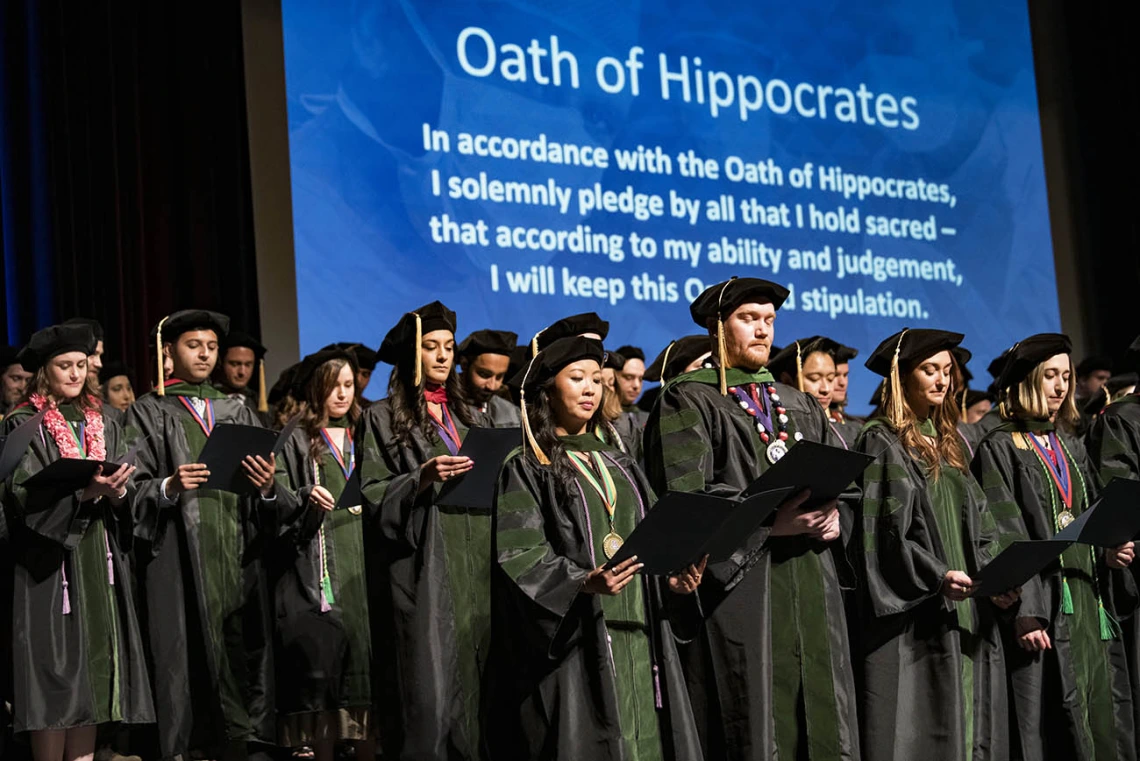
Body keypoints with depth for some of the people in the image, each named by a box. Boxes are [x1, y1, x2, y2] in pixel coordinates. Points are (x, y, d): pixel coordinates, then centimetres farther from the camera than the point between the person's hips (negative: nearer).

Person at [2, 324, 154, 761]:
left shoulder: (102, 425, 15)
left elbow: (128, 491, 8)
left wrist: (117, 492, -14)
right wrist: (84, 492, -25)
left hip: (100, 562, 5)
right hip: (48, 564, -5)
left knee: (94, 669, 2)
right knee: (54, 675, -8)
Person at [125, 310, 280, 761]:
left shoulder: (238, 413, 17)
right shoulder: (148, 413, 6)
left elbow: (261, 504, 12)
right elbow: (133, 491, -2)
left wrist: (266, 486, -10)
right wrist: (168, 487, -21)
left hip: (236, 556, 3)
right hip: (179, 560, -3)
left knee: (238, 659, -1)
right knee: (186, 660, -7)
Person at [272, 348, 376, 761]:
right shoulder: (295, 441, 3)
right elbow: (277, 506, -6)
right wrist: (307, 499, -24)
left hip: (363, 568, 4)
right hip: (317, 569, -4)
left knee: (367, 662, -2)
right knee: (321, 661, -9)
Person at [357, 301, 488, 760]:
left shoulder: (468, 418, 17)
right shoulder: (383, 419, 1)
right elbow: (371, 495, -6)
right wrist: (421, 479, -19)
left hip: (473, 571, 5)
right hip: (421, 574, -5)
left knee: (474, 685, 3)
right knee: (429, 691, -9)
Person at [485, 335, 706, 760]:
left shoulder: (620, 467, 20)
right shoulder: (525, 467, 1)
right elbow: (516, 556, -10)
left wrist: (672, 581, -5)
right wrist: (583, 583, -26)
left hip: (637, 641, 6)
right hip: (571, 648, -6)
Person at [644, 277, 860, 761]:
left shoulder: (800, 406, 20)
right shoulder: (687, 402, 1)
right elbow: (682, 502, -10)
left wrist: (835, 520, -8)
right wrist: (768, 524, -20)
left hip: (812, 593, 6)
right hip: (737, 589, -5)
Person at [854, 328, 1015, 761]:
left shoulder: (949, 443, 19)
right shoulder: (881, 442, -4)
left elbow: (978, 528, 17)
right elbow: (883, 531, -13)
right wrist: (936, 577, -25)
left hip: (967, 615, 7)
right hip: (913, 620, -7)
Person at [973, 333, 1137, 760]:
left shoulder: (1070, 448, 17)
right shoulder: (1000, 449, -4)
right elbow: (1004, 540, -12)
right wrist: (1023, 612, -20)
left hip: (1089, 601, 7)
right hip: (1042, 602, -7)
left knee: (1101, 724, 5)